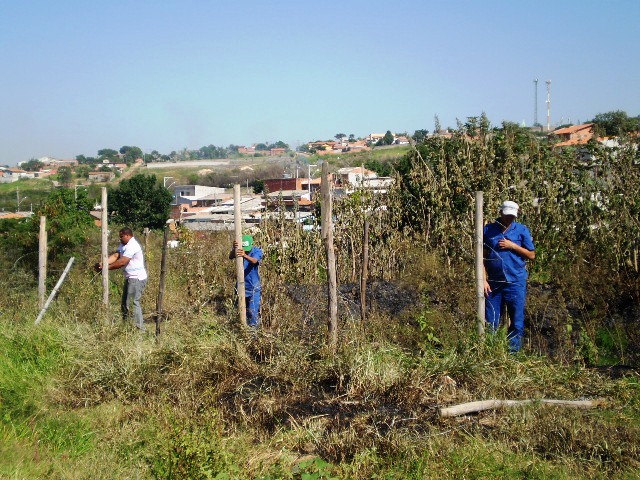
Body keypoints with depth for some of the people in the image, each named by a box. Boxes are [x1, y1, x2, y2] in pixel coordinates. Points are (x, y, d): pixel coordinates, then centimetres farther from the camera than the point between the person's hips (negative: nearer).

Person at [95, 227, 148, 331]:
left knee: (134, 302, -14)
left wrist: (107, 268, -15)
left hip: (137, 278, -11)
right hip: (130, 278, 11)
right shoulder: (123, 245, 13)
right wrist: (102, 263, -13)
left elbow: (122, 262, -22)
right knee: (125, 303, 16)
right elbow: (115, 256, 2)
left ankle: (140, 328, -12)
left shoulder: (132, 246, -19)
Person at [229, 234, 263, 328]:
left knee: (253, 310, -5)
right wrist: (234, 248, -47)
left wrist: (245, 255, -58)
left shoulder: (257, 251, -16)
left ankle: (254, 327, 10)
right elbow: (230, 257, -25)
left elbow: (254, 261, -38)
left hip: (253, 286, -4)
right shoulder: (239, 250, -8)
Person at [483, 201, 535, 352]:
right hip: (493, 282, 1)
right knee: (490, 322, 8)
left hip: (515, 282, -1)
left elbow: (531, 255, 3)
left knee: (517, 321, 6)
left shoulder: (522, 230, 2)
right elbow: (483, 257, 3)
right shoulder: (488, 230, 4)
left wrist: (512, 245, -10)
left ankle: (513, 352, 17)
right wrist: (484, 280, -3)